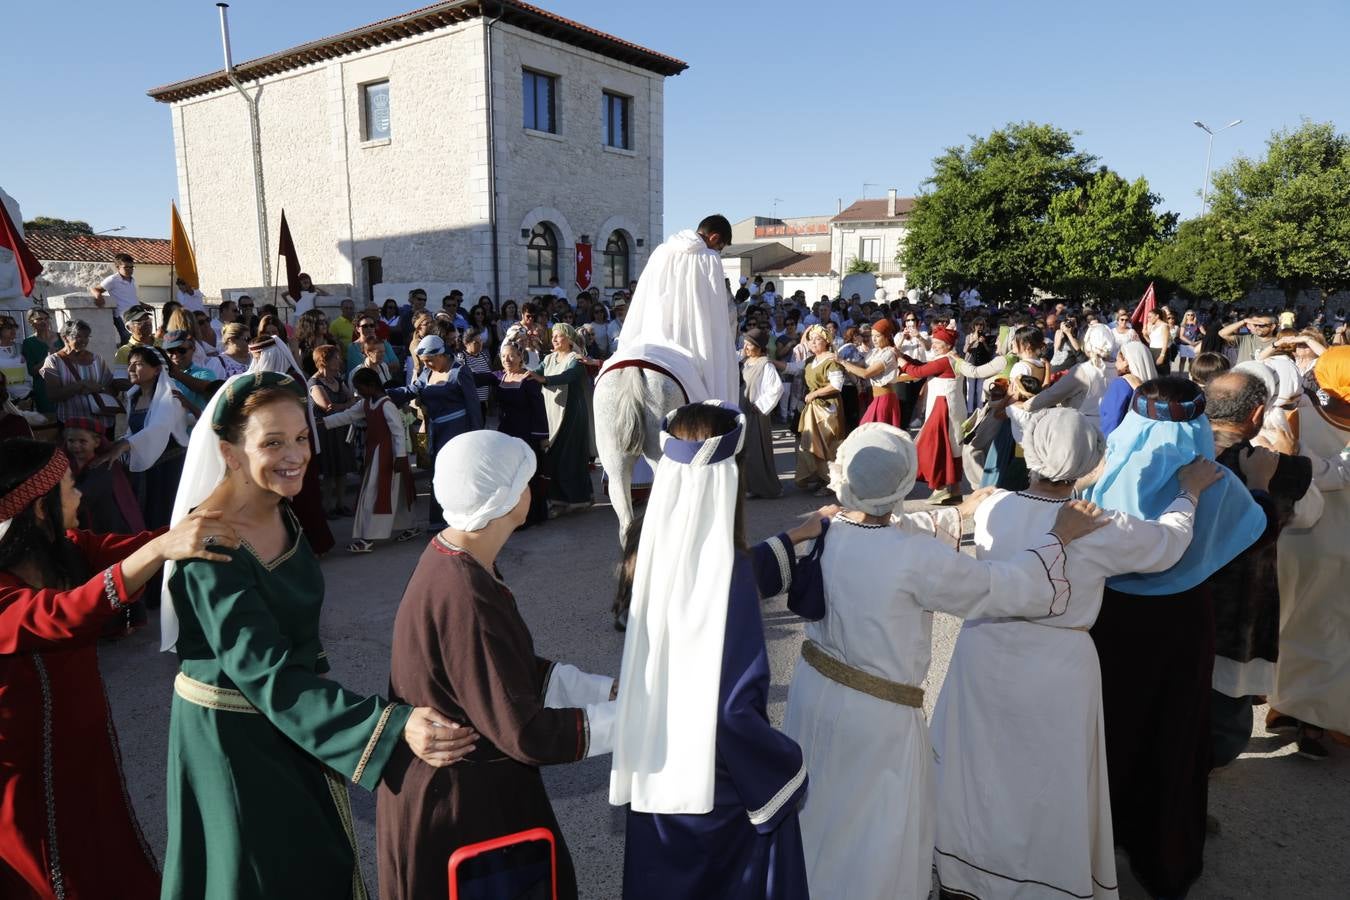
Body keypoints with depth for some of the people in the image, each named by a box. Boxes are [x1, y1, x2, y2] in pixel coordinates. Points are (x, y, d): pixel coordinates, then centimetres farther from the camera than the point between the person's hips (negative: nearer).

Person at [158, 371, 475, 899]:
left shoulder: (282, 514, -4)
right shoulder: (211, 549, -28)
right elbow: (265, 673, -33)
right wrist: (392, 725, -43)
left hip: (292, 723, 7)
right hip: (235, 735, -7)